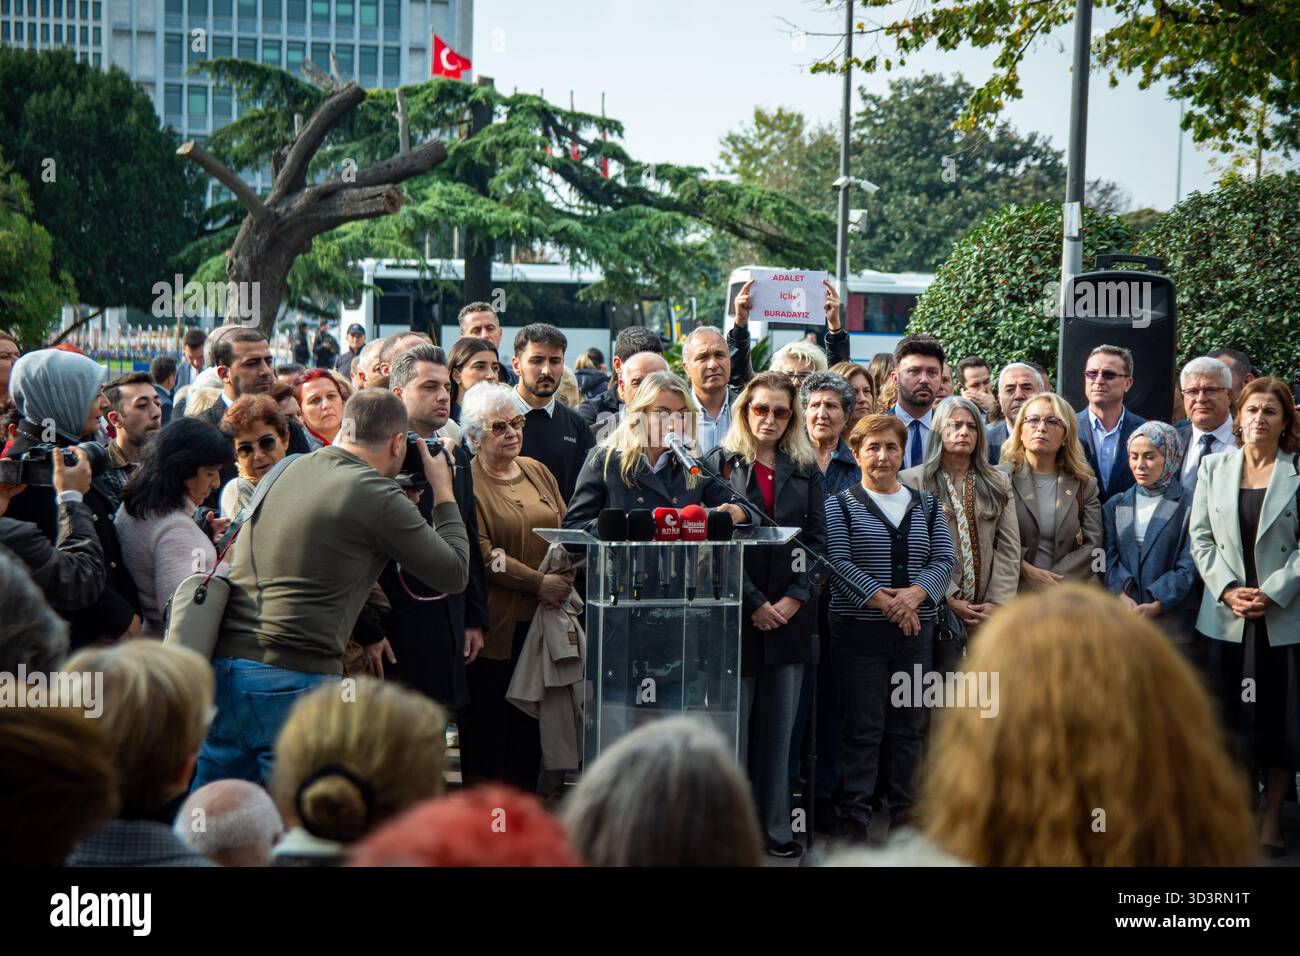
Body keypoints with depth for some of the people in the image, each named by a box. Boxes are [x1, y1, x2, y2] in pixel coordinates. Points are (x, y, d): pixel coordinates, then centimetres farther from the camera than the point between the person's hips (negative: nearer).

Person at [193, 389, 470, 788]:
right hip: (294, 679, -7)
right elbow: (455, 574, 2)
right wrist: (443, 491, 13)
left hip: (221, 666, 7)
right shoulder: (377, 496, -7)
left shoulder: (287, 470, 15)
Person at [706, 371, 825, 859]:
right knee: (732, 724, -2)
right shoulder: (721, 463, 1)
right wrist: (754, 603, -10)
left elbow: (816, 540, 8)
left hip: (789, 613, 3)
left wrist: (795, 598, -6)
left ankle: (775, 828, 13)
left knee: (778, 726, 7)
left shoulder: (805, 470, 12)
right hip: (735, 613, -3)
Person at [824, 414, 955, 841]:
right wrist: (882, 601, -18)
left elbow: (944, 560, 5)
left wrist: (915, 593, -15)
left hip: (916, 630, 4)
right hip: (858, 630, -3)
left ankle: (906, 818, 15)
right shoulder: (839, 505, 3)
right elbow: (838, 563, -8)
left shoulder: (926, 505, 14)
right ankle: (853, 822, 1)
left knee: (909, 727, 8)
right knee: (862, 728, -3)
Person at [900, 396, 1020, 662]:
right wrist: (951, 600, -12)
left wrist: (996, 603, -5)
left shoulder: (999, 483, 15)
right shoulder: (912, 481, 2)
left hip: (990, 612, 3)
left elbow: (1009, 549, 8)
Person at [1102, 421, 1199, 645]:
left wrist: (1156, 606, -16)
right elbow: (1109, 559, 5)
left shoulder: (1189, 506, 2)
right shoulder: (1115, 506, 15)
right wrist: (1123, 596, -13)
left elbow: (1189, 568, -5)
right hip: (1122, 617, 3)